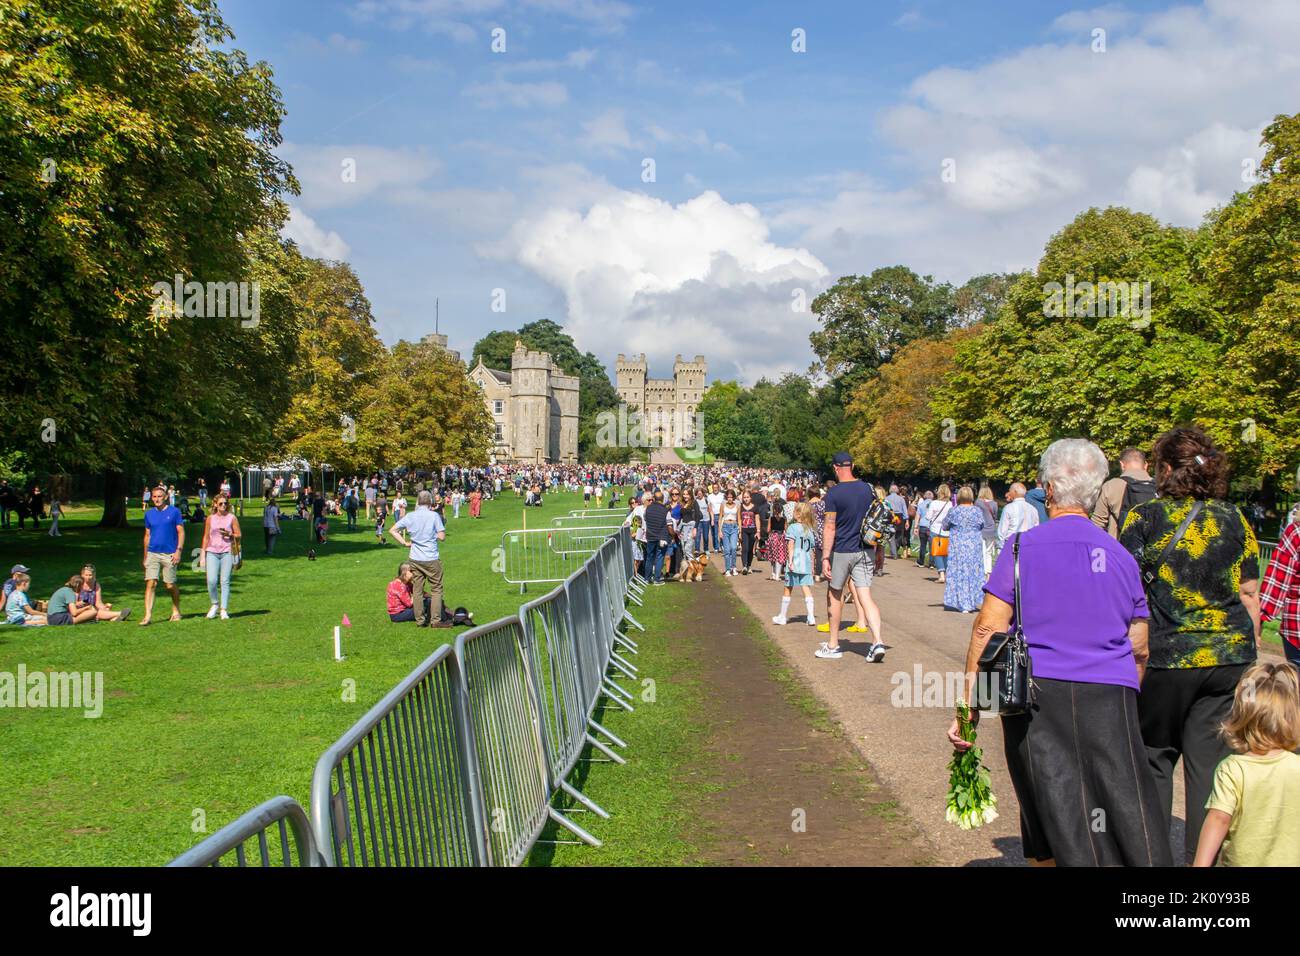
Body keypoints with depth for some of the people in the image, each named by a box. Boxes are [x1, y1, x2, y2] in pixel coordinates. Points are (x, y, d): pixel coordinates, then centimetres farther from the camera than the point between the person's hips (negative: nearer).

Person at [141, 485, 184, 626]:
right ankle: (148, 616, -12)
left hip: (169, 554, -3)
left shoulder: (174, 512, 0)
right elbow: (147, 535, 17)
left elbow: (181, 532, 0)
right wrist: (145, 556, 16)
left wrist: (178, 551, -10)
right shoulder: (149, 514, 10)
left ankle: (176, 611, 25)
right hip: (152, 553, 3)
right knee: (150, 583, -9)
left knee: (170, 585, 3)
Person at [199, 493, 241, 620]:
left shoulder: (232, 518, 5)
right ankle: (214, 604, 13)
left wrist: (229, 534, -14)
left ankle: (223, 610, 2)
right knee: (211, 580, -10)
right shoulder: (210, 518, 9)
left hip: (227, 552, -1)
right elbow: (206, 537, 13)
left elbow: (239, 535, 7)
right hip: (212, 552, 1)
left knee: (225, 581, -3)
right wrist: (203, 555, 10)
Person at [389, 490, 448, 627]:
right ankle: (436, 620, 4)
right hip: (431, 559, -4)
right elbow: (442, 536, -11)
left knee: (417, 590, 11)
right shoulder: (434, 516, -11)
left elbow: (392, 530, 3)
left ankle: (421, 620, 15)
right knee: (436, 589, 7)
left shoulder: (410, 516, 1)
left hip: (414, 559, 4)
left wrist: (405, 543, 6)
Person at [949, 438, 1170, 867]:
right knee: (1131, 830, 3)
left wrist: (968, 708, -1)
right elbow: (1139, 649, 16)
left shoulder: (1024, 546, 1)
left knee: (1054, 829, 7)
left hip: (1038, 696, -2)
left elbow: (988, 629, -5)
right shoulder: (1121, 556, 11)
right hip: (1110, 700, 2)